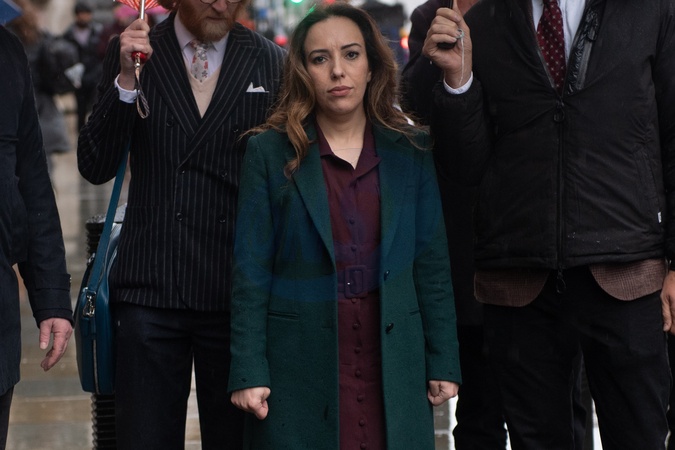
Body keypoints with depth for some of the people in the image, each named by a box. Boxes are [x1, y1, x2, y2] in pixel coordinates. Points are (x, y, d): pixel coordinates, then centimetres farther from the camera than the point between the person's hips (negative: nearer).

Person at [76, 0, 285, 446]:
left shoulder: (270, 62, 5)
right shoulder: (131, 52, 4)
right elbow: (95, 167, -2)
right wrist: (125, 81, -14)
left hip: (237, 290, 1)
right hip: (150, 288, 0)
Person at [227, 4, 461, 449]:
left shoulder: (410, 153, 7)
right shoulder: (271, 153, 1)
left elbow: (433, 266, 7)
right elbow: (251, 273, -2)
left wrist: (443, 363, 2)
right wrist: (248, 373, -8)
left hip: (392, 373, 2)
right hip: (301, 371, -2)